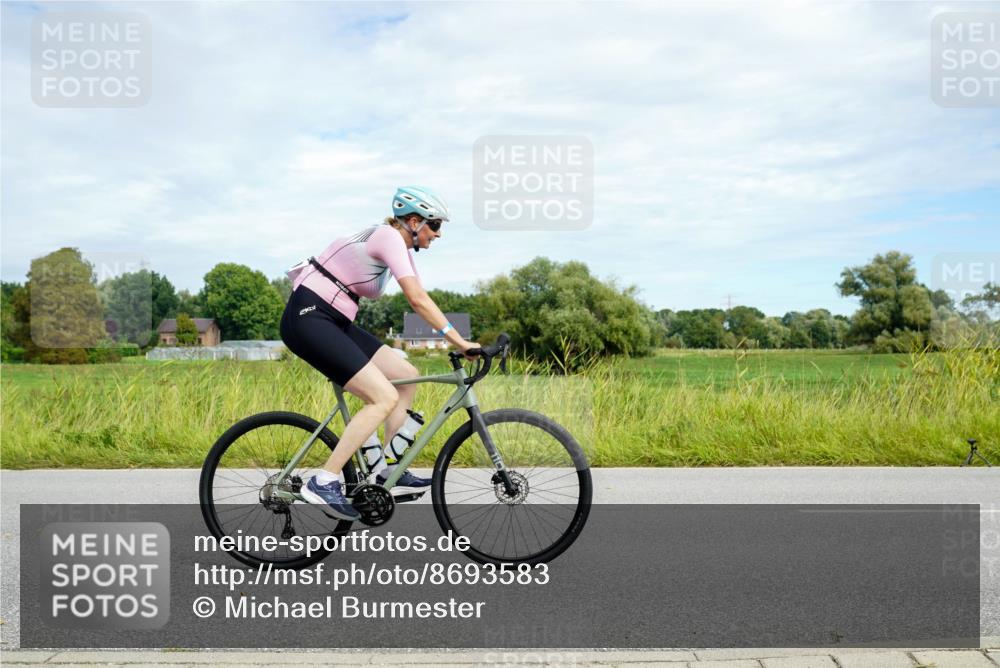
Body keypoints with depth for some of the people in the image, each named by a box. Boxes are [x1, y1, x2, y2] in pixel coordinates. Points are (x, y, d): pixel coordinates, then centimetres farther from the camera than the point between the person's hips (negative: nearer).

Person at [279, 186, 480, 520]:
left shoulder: (400, 245, 16)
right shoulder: (389, 236, -13)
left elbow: (418, 300, 14)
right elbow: (418, 299, -23)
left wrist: (457, 342, 6)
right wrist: (459, 341, -21)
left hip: (334, 321, 10)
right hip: (308, 317, -10)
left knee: (406, 376, 7)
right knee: (385, 397, -17)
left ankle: (390, 473, 13)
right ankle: (324, 482, -12)